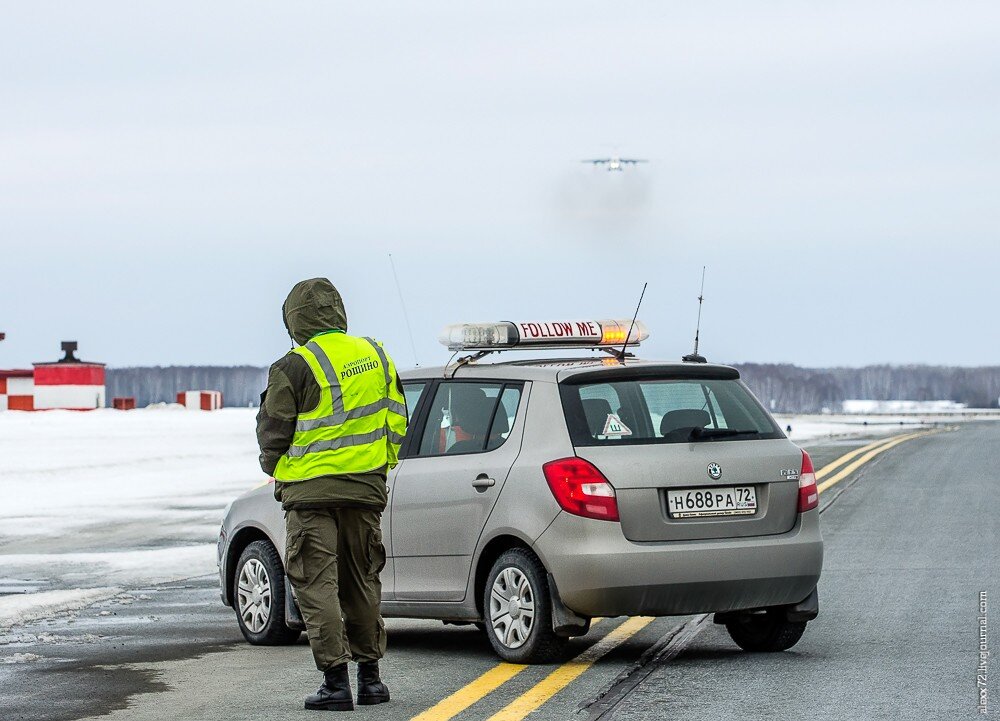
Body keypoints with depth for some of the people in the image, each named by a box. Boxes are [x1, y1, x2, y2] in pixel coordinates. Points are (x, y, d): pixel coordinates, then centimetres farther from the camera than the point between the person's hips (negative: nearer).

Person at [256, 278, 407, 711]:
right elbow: (397, 422, 15)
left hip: (311, 492, -6)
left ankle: (335, 680, -6)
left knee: (317, 585, -1)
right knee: (360, 583, 15)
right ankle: (370, 677, 18)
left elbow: (272, 434, -5)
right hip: (366, 489, 6)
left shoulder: (294, 367, -11)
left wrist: (274, 468, 16)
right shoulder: (375, 356, 8)